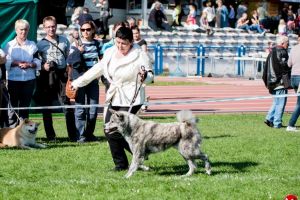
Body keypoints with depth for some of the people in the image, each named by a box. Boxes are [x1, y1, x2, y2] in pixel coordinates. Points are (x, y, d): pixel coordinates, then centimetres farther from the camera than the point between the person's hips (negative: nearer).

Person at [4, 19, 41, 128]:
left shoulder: (32, 45, 9)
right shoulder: (9, 45, 3)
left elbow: (37, 62, 7)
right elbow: (5, 62, -1)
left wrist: (30, 64, -13)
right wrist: (17, 63, -14)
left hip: (29, 79, 2)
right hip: (13, 79, -2)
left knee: (25, 106, 6)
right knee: (13, 105, -1)